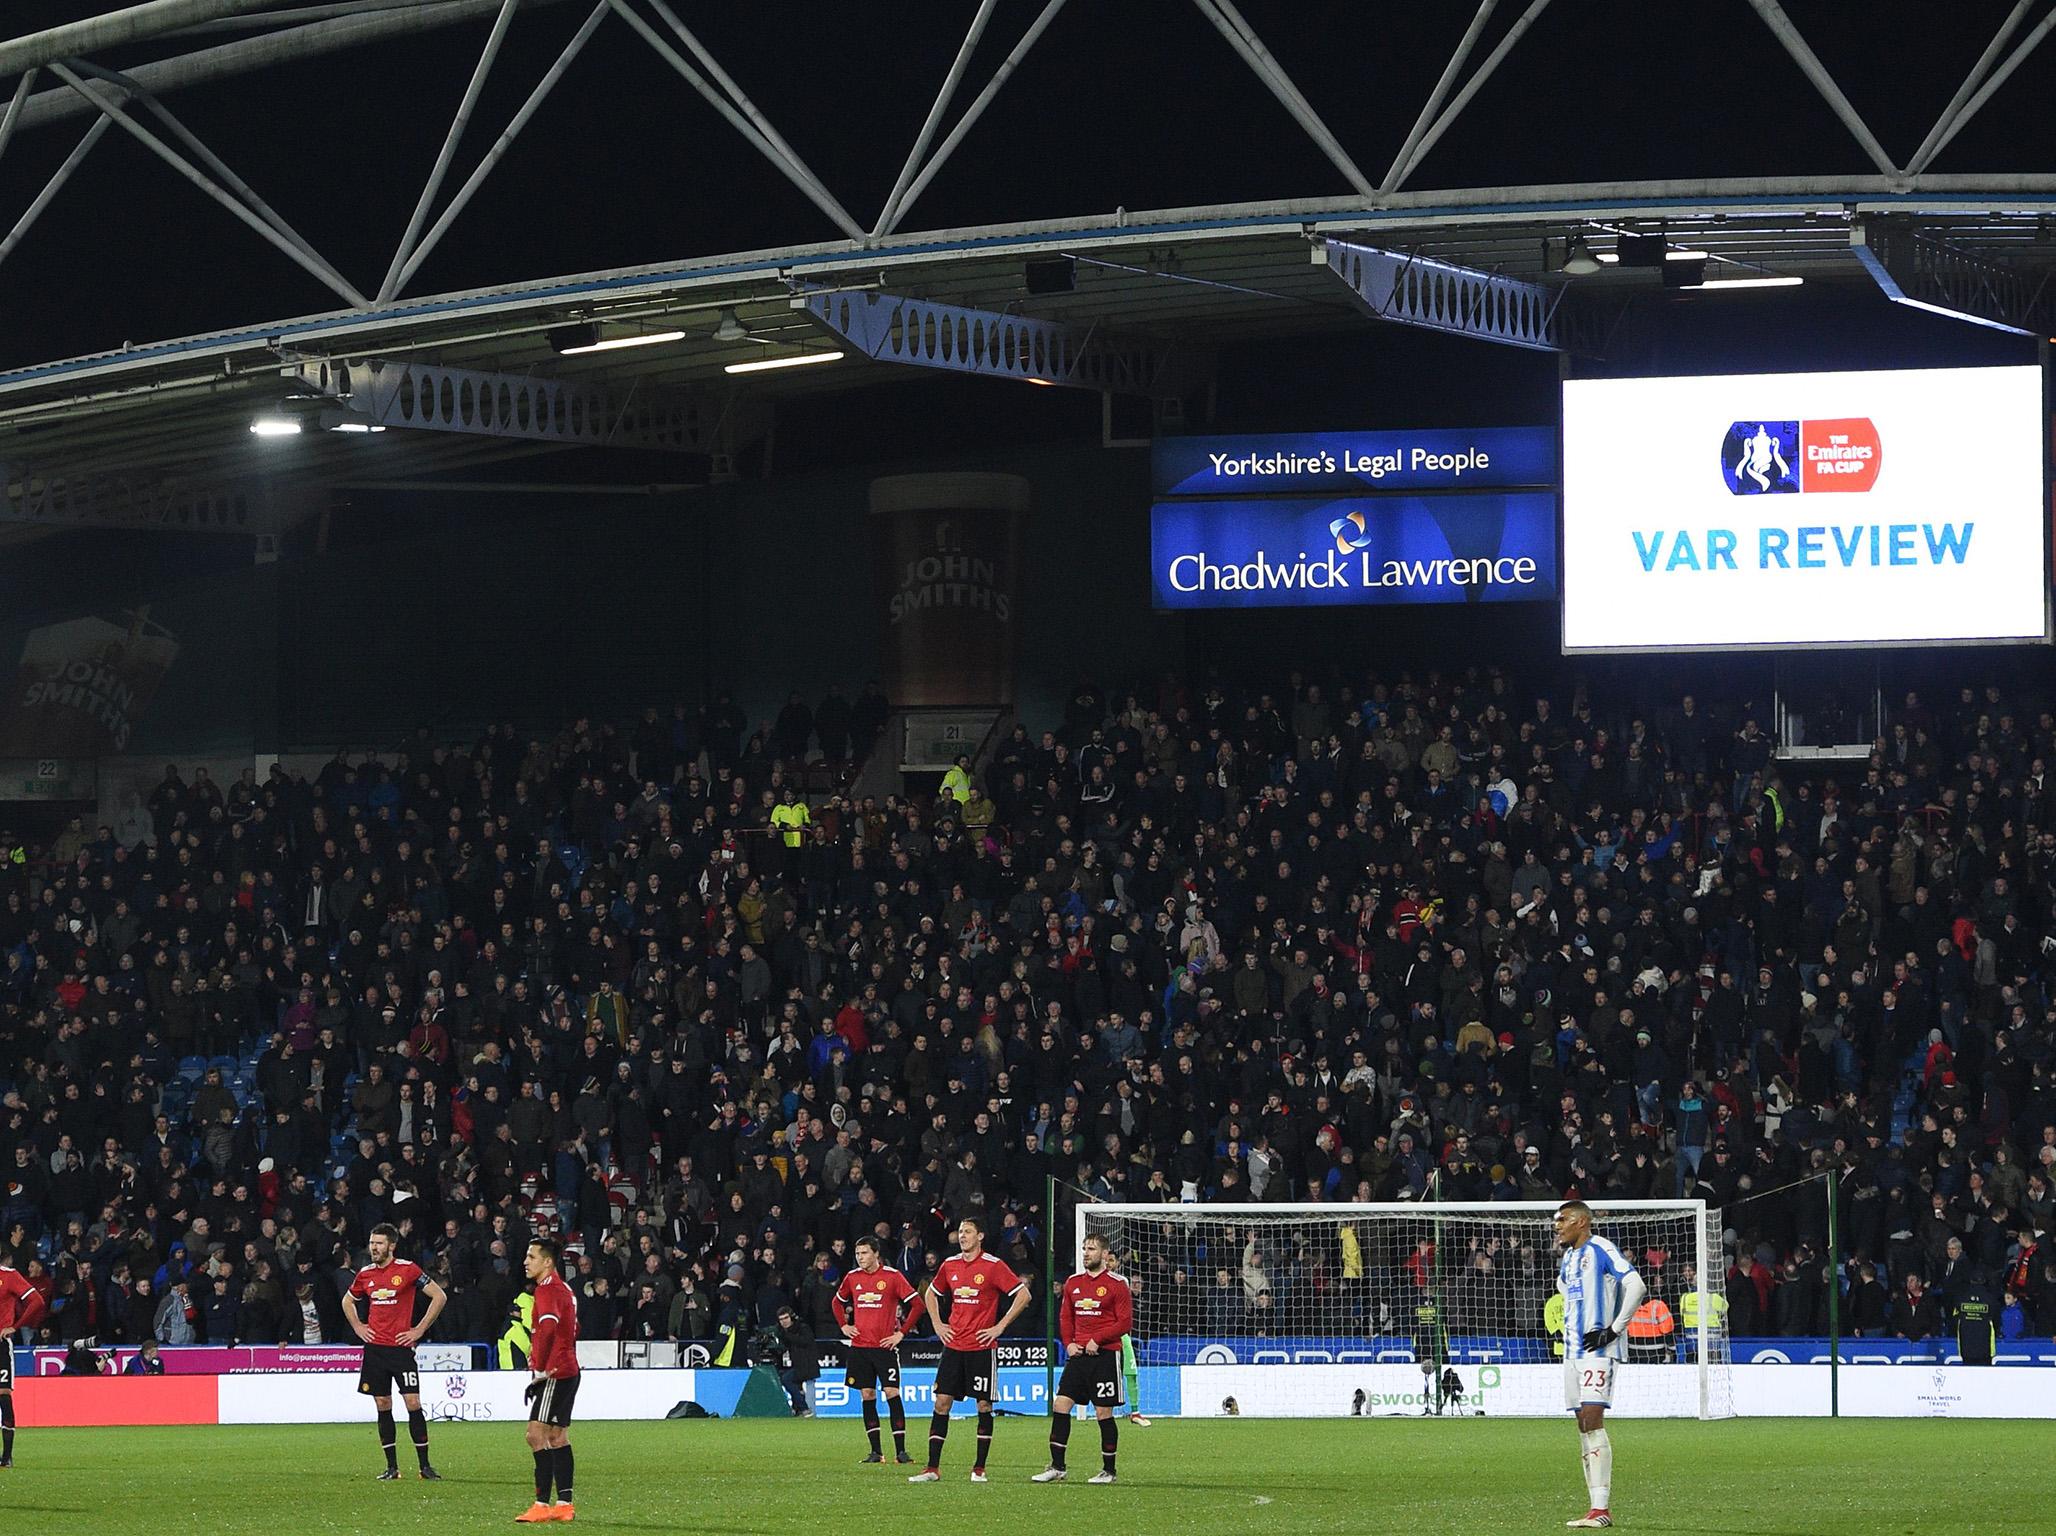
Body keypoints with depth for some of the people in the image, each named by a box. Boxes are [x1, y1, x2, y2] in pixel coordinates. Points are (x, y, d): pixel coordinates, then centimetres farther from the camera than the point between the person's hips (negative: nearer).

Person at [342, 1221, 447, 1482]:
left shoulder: (407, 1269, -6)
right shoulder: (365, 1274, 8)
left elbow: (439, 1296, -4)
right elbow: (348, 1301, 27)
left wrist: (419, 1330, -5)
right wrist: (357, 1327, 12)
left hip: (401, 1347, -4)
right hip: (374, 1348, 4)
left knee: (413, 1403, -8)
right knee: (383, 1406, 4)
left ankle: (425, 1465, -2)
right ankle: (391, 1467, 10)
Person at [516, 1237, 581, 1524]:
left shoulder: (548, 1290, -14)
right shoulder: (563, 1289, 18)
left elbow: (548, 1329, -30)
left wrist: (540, 1371, -24)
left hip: (555, 1374, -10)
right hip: (568, 1370, 10)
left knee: (537, 1434, -12)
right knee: (557, 1436, 13)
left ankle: (542, 1503, -16)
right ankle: (564, 1504, 14)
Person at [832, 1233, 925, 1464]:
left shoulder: (892, 1276, -5)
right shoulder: (852, 1277, 8)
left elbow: (917, 1304, -4)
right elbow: (836, 1302, 25)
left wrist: (901, 1332, -7)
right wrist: (844, 1325, 11)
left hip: (885, 1345, -4)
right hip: (859, 1345, 4)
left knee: (892, 1393, -8)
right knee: (867, 1396, 3)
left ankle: (900, 1450, -6)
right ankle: (876, 1451, 8)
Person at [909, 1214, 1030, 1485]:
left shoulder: (993, 1266, -7)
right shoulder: (950, 1265, 9)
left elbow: (1023, 1295, -8)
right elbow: (931, 1293, 26)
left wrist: (1000, 1327, -9)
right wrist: (937, 1325, 14)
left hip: (981, 1347, -4)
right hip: (953, 1346, 4)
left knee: (984, 1405, 0)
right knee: (941, 1402, -1)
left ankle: (979, 1469, 7)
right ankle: (932, 1468, 1)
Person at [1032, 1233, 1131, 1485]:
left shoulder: (1116, 1284, -5)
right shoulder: (1073, 1282, 12)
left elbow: (1125, 1322, -8)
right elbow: (1065, 1316, 19)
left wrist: (1097, 1340, -15)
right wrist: (1068, 1342, 2)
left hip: (1105, 1354, -5)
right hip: (1078, 1354, 5)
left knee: (1104, 1412, -2)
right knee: (1060, 1405, -3)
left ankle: (1108, 1470, 9)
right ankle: (1057, 1467, 2)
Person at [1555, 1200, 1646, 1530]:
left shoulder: (1600, 1250, -9)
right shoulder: (1568, 1258, 18)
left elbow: (1636, 1285, -17)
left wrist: (1614, 1329, -16)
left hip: (1599, 1349, -9)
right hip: (1573, 1349, 9)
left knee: (1593, 1418, -17)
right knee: (1583, 1425, 6)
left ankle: (1601, 1508, -20)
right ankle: (1596, 1507, 8)